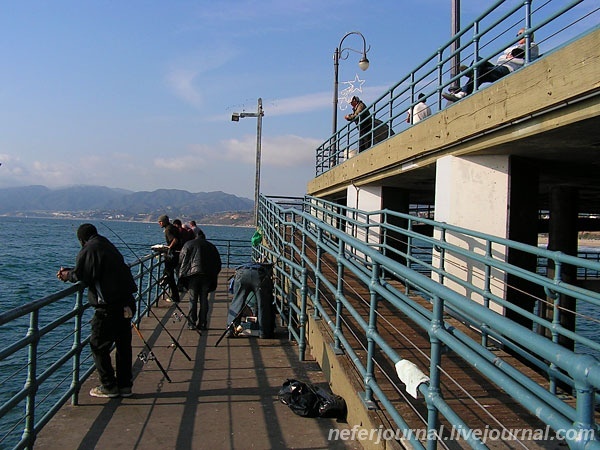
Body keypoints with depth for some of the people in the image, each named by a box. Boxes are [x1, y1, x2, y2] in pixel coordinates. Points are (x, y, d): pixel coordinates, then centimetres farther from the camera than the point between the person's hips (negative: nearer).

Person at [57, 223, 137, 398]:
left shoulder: (88, 250, -7)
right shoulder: (108, 246, 17)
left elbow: (81, 276, -9)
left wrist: (68, 275, 13)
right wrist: (69, 271, 26)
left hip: (109, 307, -8)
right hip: (126, 303, 8)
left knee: (99, 345, 6)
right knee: (123, 344, 14)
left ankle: (109, 387, 12)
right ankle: (125, 385, 22)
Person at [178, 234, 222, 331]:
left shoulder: (188, 244, 17)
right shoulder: (211, 246, 23)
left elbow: (182, 260, 6)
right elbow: (218, 262, 18)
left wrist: (181, 275, 10)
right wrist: (214, 275, 22)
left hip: (193, 273, -2)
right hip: (207, 275, 2)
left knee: (193, 299, 2)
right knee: (204, 299, 7)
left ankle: (192, 324, 1)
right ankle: (202, 324, 6)